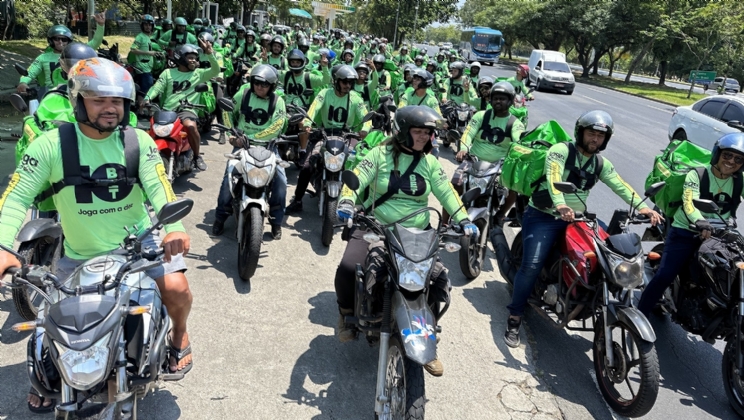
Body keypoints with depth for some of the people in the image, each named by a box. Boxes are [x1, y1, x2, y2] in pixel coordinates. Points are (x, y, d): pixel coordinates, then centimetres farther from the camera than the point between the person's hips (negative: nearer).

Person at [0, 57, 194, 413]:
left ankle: (179, 334, 15)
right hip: (81, 253, 1)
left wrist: (175, 228, -37)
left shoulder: (139, 141, -8)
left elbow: (159, 188, -18)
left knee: (176, 289, -20)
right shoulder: (51, 145, -11)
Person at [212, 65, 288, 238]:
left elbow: (276, 128, -17)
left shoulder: (278, 101, -6)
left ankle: (276, 220, -1)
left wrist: (250, 138, -24)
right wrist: (231, 133, 1)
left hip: (267, 145, -1)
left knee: (280, 178, -17)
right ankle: (220, 216, 0)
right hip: (242, 143, 1)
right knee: (229, 174, -16)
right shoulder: (243, 93, 0)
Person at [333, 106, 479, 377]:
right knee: (347, 268, -25)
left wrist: (463, 220, -8)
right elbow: (357, 178, -12)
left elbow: (446, 192, 5)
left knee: (440, 278, -13)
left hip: (417, 232, 3)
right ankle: (347, 312, 9)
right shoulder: (380, 154, -1)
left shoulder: (430, 162, 9)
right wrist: (346, 201, -32)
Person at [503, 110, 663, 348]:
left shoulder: (601, 163, 10)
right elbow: (553, 177, -28)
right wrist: (560, 205, -47)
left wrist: (642, 207, -17)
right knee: (532, 266, -20)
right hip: (543, 217, -7)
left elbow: (620, 186, 0)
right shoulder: (561, 150, -10)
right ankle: (514, 319, -9)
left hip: (575, 219, 7)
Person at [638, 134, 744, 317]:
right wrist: (700, 222, -45)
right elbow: (689, 202, -25)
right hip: (685, 232, -5)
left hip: (719, 236, 5)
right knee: (663, 276, -17)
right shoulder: (697, 175, -8)